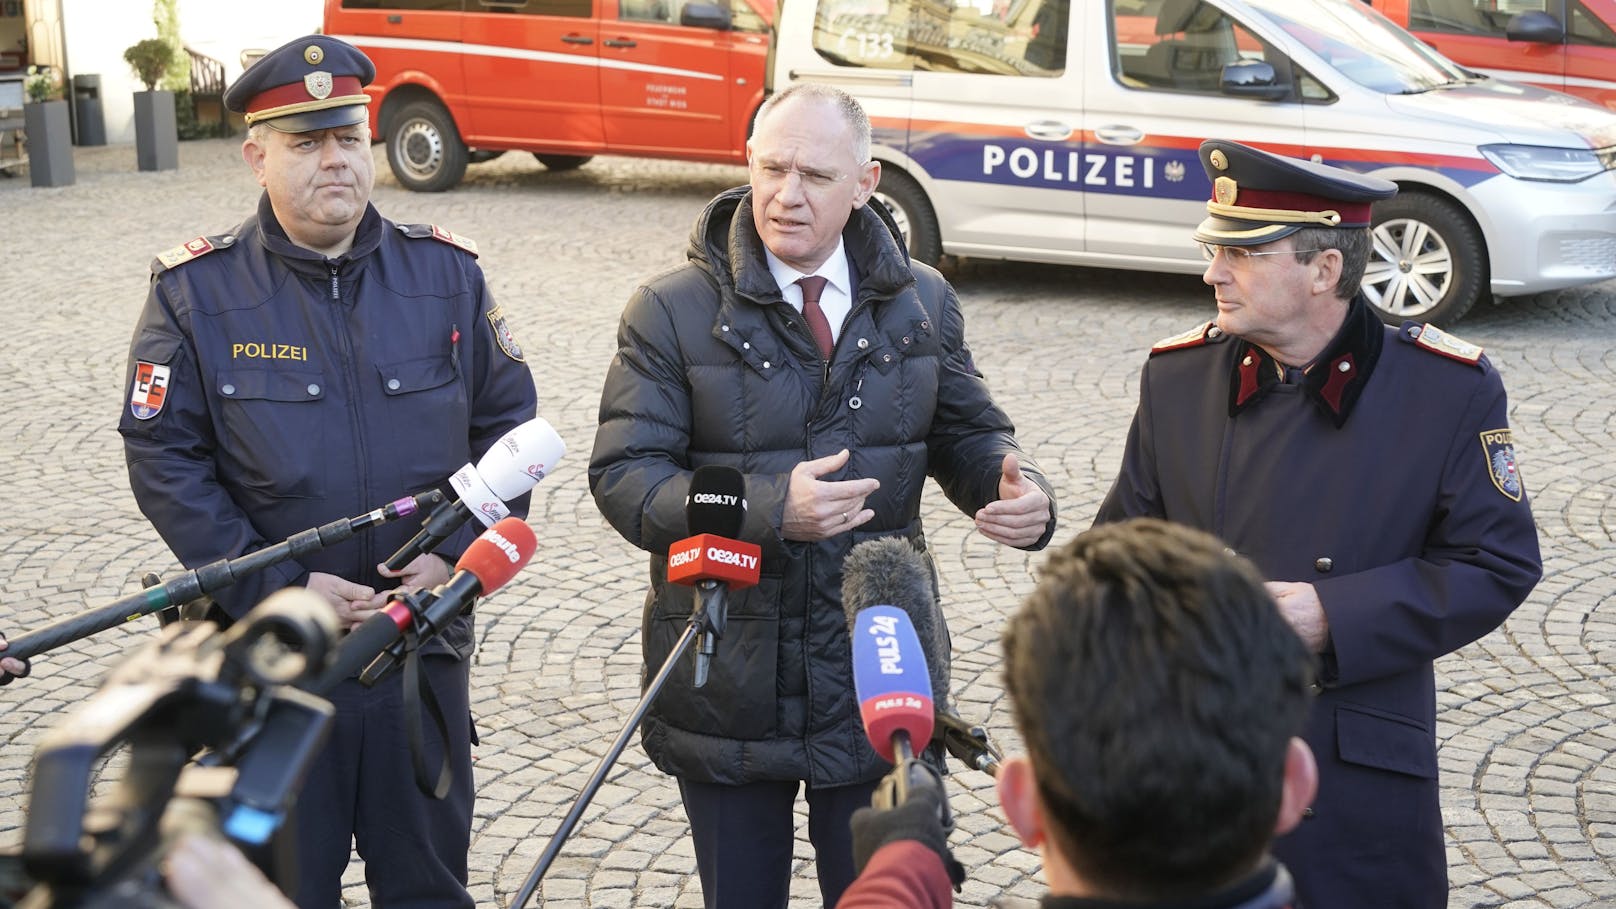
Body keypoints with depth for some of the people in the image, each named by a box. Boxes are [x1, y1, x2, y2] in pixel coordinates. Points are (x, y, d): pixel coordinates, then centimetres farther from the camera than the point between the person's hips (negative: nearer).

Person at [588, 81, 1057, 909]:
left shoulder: (920, 302, 3)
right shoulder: (673, 312, -8)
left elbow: (965, 432, 12)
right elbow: (624, 476, -13)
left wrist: (1015, 485, -13)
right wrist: (766, 510, -29)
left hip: (880, 678, 2)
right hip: (729, 684, -2)